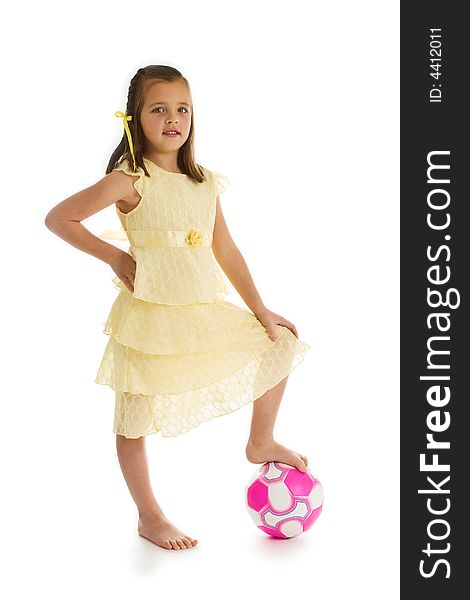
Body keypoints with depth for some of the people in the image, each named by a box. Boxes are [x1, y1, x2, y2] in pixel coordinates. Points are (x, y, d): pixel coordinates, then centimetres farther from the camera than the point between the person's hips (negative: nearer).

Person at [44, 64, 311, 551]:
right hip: (150, 314, -6)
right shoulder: (130, 181, -10)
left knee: (280, 344, 13)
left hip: (207, 311, 6)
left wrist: (260, 310, 11)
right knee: (135, 419, 3)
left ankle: (260, 443, 29)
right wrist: (115, 257, -10)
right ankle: (149, 517, 24)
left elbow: (226, 250, 11)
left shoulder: (205, 183, 7)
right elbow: (58, 218, -9)